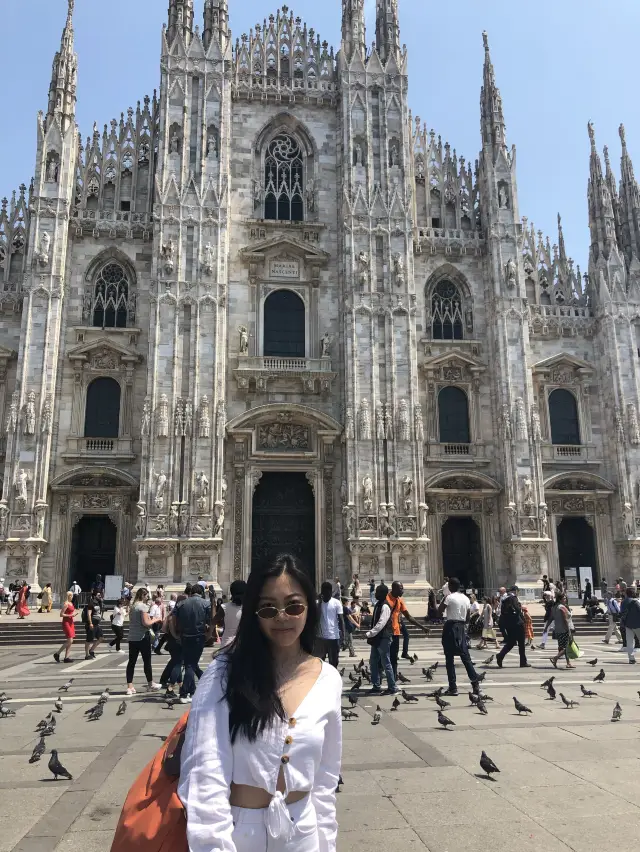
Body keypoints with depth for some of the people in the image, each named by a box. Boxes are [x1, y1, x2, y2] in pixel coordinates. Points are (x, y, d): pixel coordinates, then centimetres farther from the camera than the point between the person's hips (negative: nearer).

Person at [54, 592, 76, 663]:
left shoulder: (71, 603, 14)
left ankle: (66, 657, 9)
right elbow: (61, 614, -17)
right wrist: (70, 615, -19)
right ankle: (57, 654, 1)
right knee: (69, 640, -11)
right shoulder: (66, 604, -12)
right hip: (66, 622, -9)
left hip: (70, 622, 9)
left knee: (70, 641, 7)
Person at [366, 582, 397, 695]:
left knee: (385, 664, -2)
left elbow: (381, 623, -24)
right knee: (373, 662, 13)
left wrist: (369, 634, -23)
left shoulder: (385, 606, -17)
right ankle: (376, 686, 22)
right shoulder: (378, 604, 12)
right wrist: (371, 635, 12)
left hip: (383, 639, -9)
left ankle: (392, 687, 8)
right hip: (377, 638, 9)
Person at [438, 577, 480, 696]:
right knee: (466, 657, 13)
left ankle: (453, 688, -1)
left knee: (450, 658, -1)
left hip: (450, 627, -6)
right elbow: (468, 617, 10)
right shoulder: (466, 598, 8)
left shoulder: (449, 597, -11)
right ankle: (475, 684, 12)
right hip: (461, 627, 6)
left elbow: (440, 611, -11)